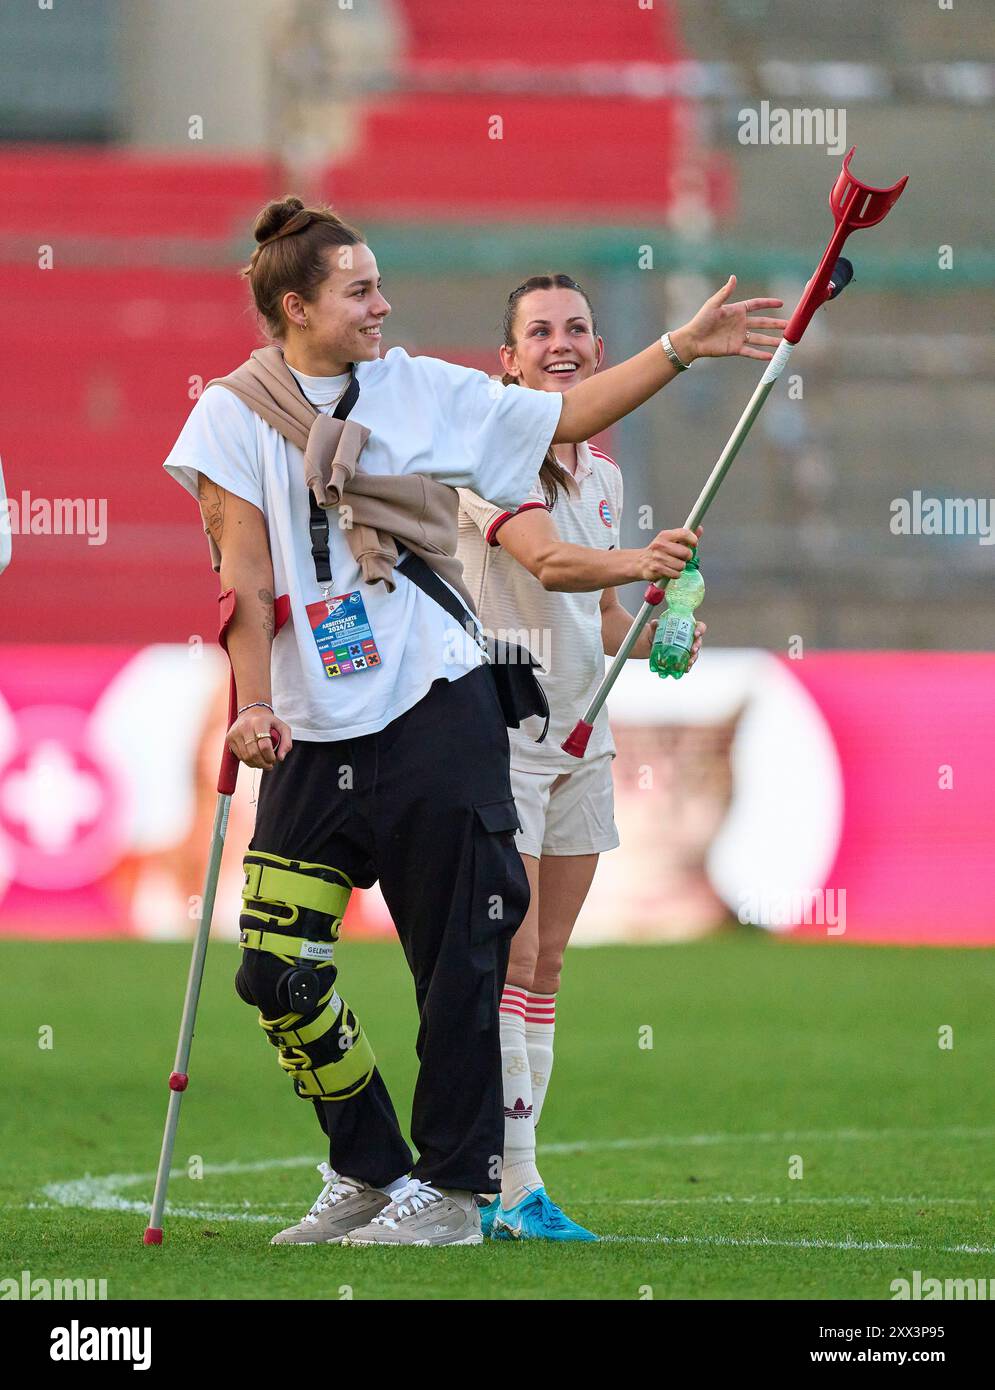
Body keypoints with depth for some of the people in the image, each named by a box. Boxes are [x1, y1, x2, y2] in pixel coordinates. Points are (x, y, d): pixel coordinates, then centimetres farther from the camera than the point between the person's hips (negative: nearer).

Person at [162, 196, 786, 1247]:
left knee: (459, 964, -1)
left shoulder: (424, 390, 7)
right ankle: (367, 1172, 15)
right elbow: (244, 571, -3)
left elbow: (568, 415, 14)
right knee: (278, 974, -3)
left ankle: (450, 1190, 10)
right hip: (314, 733, 0)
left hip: (439, 715, 0)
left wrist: (683, 346, 7)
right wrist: (252, 704, -13)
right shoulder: (236, 413, 4)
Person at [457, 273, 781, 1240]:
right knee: (510, 960, -11)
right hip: (500, 731, -8)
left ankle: (506, 1186, 10)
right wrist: (635, 562, -48)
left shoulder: (600, 470, 14)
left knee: (546, 964, 7)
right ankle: (512, 1185, -11)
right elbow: (544, 559, -29)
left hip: (579, 735, 8)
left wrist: (654, 634, 1)